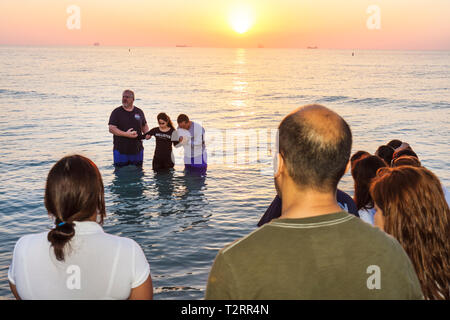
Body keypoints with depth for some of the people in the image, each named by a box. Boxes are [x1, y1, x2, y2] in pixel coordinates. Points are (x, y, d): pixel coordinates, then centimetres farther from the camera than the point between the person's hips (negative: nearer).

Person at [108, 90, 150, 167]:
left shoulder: (139, 112, 10)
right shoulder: (116, 112, -1)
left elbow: (144, 125, 22)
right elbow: (111, 129, -9)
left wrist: (147, 133, -1)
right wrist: (126, 134, -21)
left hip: (137, 150, 3)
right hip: (121, 151, -3)